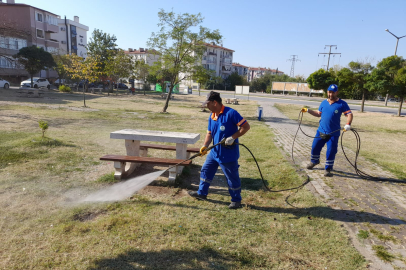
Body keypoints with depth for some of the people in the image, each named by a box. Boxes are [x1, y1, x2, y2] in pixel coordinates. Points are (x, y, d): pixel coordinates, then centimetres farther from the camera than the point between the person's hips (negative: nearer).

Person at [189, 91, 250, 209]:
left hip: (228, 154, -8)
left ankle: (236, 200, 25)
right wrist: (205, 146, -4)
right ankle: (202, 193, 35)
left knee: (232, 178, 6)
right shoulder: (212, 116, 6)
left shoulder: (231, 113, -18)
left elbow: (246, 126, -18)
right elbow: (209, 133, 11)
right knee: (205, 171, 16)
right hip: (215, 152, 8)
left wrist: (232, 137, -23)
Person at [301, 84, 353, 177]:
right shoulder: (324, 103, 9)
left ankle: (328, 169, 14)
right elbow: (318, 114, 18)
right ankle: (314, 161, 37)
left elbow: (349, 114, -9)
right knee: (315, 147, 10)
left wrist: (348, 124, -25)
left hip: (333, 133, -4)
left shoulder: (342, 104, -4)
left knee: (331, 151, -1)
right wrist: (308, 110, 10)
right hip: (321, 131, 4)